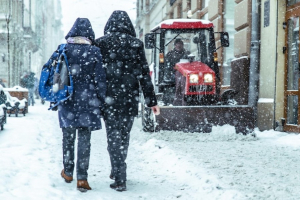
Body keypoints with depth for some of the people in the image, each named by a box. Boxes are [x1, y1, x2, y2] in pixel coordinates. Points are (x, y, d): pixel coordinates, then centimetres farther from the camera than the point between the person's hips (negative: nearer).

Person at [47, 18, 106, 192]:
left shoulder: (62, 50, 0)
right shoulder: (94, 52, -6)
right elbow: (100, 79, -5)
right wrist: (102, 102, 3)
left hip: (67, 102, 2)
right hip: (87, 102, -2)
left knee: (68, 137, 16)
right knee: (84, 140, 1)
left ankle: (68, 172, 28)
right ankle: (82, 178, 0)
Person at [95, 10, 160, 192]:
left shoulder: (101, 43, -2)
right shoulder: (136, 44, 1)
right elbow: (144, 75, 1)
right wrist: (152, 101, 5)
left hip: (110, 99, -2)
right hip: (130, 99, 2)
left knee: (114, 137, 2)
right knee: (124, 136, 16)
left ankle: (119, 179, -2)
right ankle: (118, 173, 28)